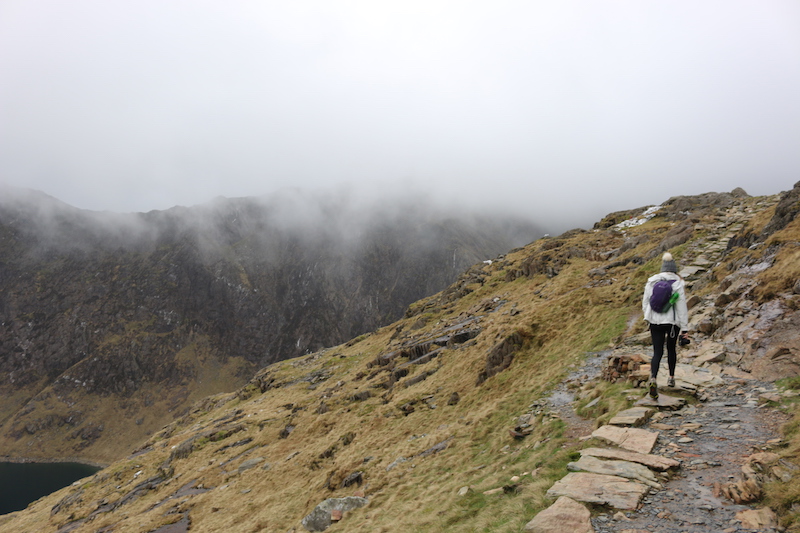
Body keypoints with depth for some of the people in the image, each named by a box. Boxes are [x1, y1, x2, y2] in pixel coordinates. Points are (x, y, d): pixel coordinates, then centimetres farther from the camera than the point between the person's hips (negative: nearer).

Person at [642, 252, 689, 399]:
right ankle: (671, 378, 33)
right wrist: (684, 328, -4)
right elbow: (682, 307, -9)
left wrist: (649, 317, 22)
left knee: (657, 352, 3)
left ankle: (653, 379, -20)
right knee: (671, 348, 21)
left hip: (655, 322, 1)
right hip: (673, 321, -1)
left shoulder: (652, 282, -1)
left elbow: (645, 303, 5)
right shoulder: (678, 284, -9)